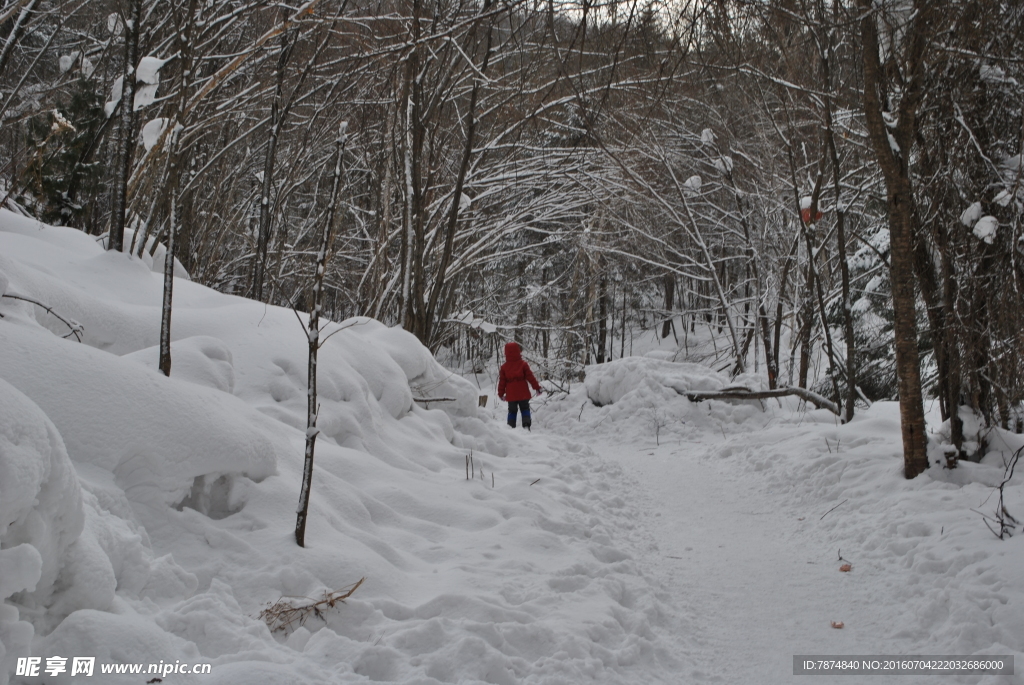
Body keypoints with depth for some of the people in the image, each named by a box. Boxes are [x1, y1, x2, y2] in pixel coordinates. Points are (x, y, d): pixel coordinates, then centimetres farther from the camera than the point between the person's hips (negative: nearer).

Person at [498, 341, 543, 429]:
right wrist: (537, 387, 4)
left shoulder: (504, 367, -1)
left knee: (512, 411, 13)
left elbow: (502, 381, 3)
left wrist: (501, 394, 13)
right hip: (523, 394, -1)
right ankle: (526, 425, -3)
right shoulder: (523, 364, -5)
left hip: (511, 395, 1)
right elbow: (530, 377, -5)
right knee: (525, 409, 11)